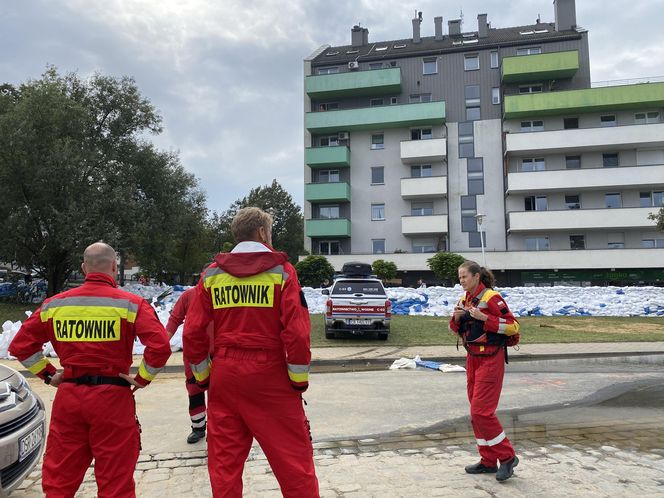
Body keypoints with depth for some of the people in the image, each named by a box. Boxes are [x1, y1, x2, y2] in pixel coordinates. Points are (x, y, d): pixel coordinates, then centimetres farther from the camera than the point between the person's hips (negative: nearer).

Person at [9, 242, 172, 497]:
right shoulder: (131, 304, -8)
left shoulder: (54, 304, 4)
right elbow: (160, 346, -19)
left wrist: (48, 374, 13)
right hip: (113, 398, -3)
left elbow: (20, 345, 10)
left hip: (68, 397, 4)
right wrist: (143, 378, -5)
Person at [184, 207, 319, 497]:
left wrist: (203, 375, 13)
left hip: (225, 375, 4)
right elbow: (297, 331, -12)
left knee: (224, 459, 15)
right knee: (294, 457, 7)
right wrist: (300, 379, -2)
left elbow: (192, 332, 2)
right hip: (270, 375, -3)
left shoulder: (212, 274, 3)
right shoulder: (281, 270, -6)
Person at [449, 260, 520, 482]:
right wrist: (456, 317, -4)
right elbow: (455, 329, 17)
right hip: (472, 358, 8)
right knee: (476, 411, 12)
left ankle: (507, 457, 9)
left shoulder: (491, 297, -14)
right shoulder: (464, 300, 9)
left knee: (481, 411, -9)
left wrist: (483, 317, -24)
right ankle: (488, 461, 24)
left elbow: (513, 326, -16)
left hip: (490, 359, -8)